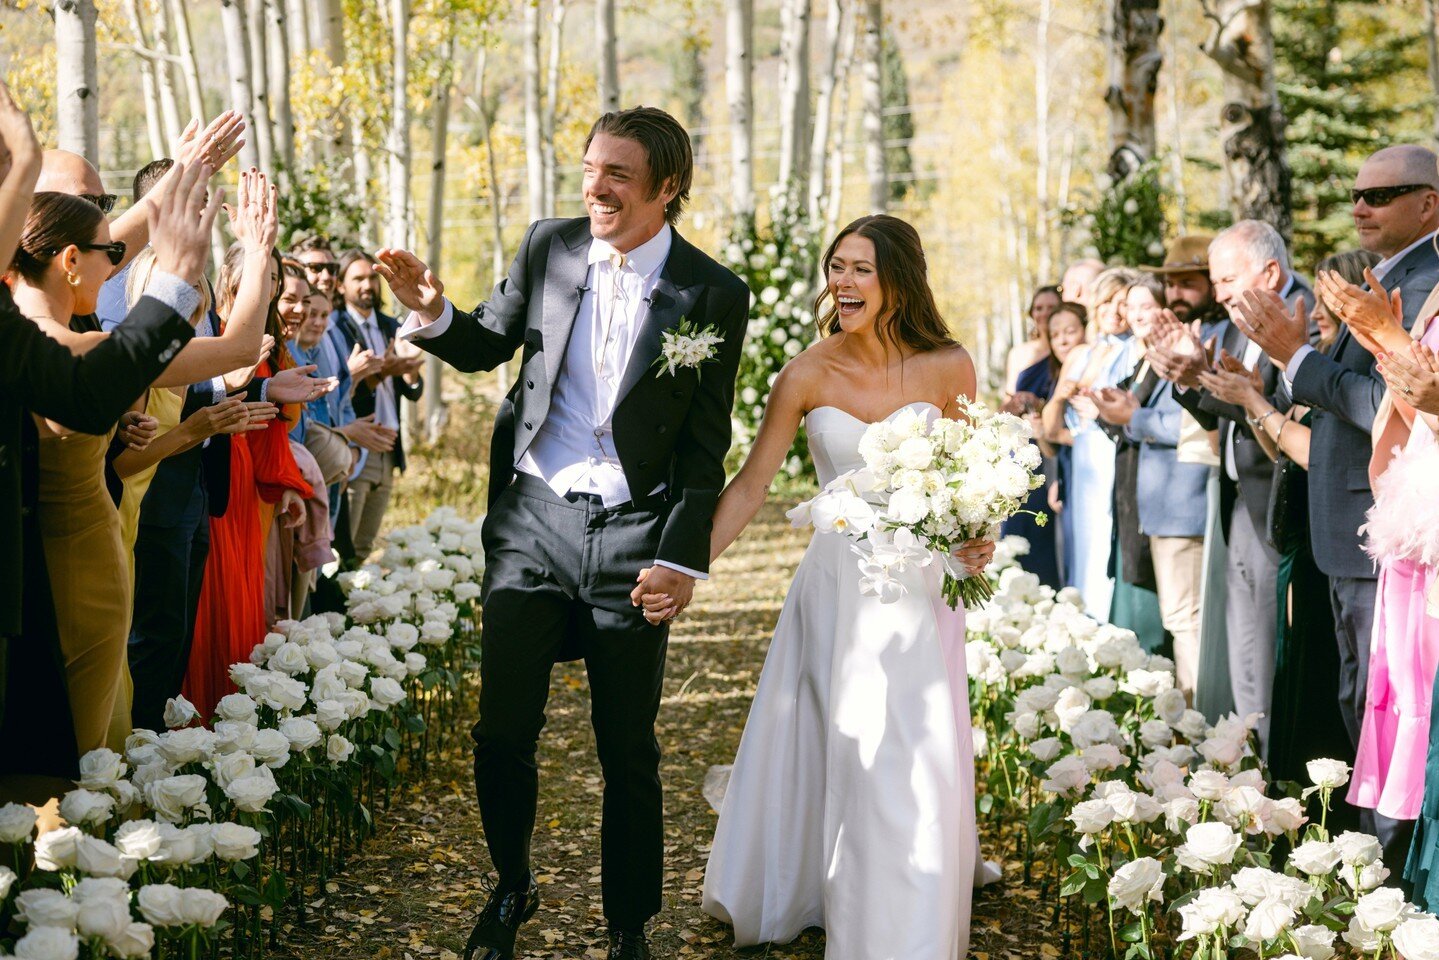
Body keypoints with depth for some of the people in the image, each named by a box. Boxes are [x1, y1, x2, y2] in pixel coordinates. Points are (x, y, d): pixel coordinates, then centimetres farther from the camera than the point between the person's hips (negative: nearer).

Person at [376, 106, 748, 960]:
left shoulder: (713, 295, -5)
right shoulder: (548, 247, 2)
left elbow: (706, 447, -2)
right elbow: (488, 348, 14)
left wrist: (682, 559, -7)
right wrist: (435, 314, -6)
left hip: (632, 534, -2)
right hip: (532, 516, 2)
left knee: (629, 752, 7)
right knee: (502, 734, 5)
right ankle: (512, 889, 30)